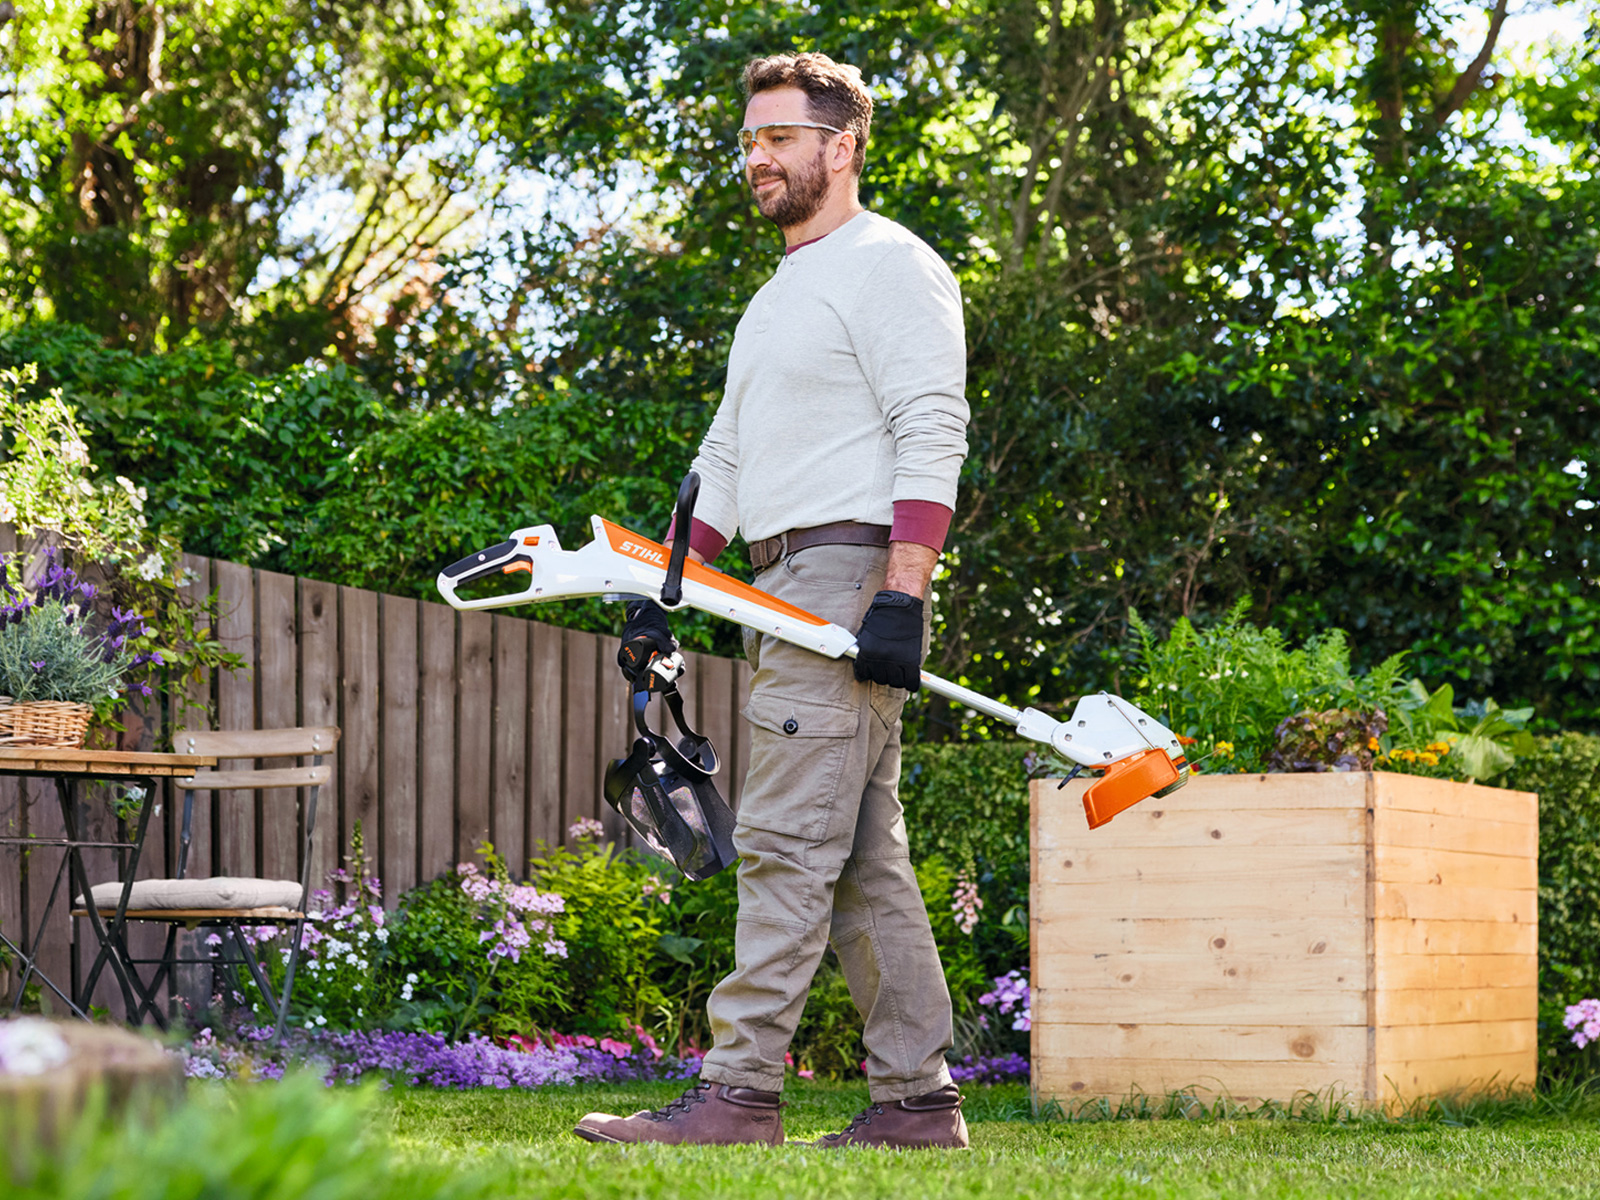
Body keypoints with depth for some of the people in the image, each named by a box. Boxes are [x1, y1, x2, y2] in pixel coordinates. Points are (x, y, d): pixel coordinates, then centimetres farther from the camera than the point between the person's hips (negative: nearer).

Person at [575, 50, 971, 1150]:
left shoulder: (889, 266, -5)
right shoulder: (776, 300, 25)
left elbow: (932, 440, -15)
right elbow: (726, 462, 27)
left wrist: (899, 599, -23)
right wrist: (658, 595, 20)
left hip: (851, 572, -10)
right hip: (789, 589, 10)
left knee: (787, 842, -13)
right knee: (863, 860, 7)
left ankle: (740, 1091, -14)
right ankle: (919, 1098, 9)